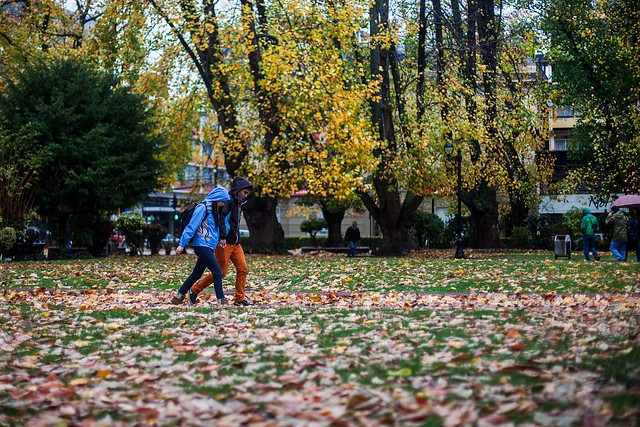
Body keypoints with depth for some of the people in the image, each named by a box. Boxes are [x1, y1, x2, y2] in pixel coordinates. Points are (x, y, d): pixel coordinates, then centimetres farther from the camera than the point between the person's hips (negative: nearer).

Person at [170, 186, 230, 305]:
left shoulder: (214, 211, 15)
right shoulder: (202, 208, -11)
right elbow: (191, 226, -14)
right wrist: (182, 244, -16)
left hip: (209, 247, 9)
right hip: (202, 245, -9)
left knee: (196, 274, 13)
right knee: (217, 272, -12)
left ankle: (178, 296, 21)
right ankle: (221, 300, -9)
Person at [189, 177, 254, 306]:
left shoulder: (239, 203, 18)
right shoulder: (228, 200, -12)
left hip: (236, 244, 9)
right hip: (224, 243, -9)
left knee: (243, 269, -1)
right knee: (221, 272, -6)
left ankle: (239, 299, 4)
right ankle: (194, 290, 9)